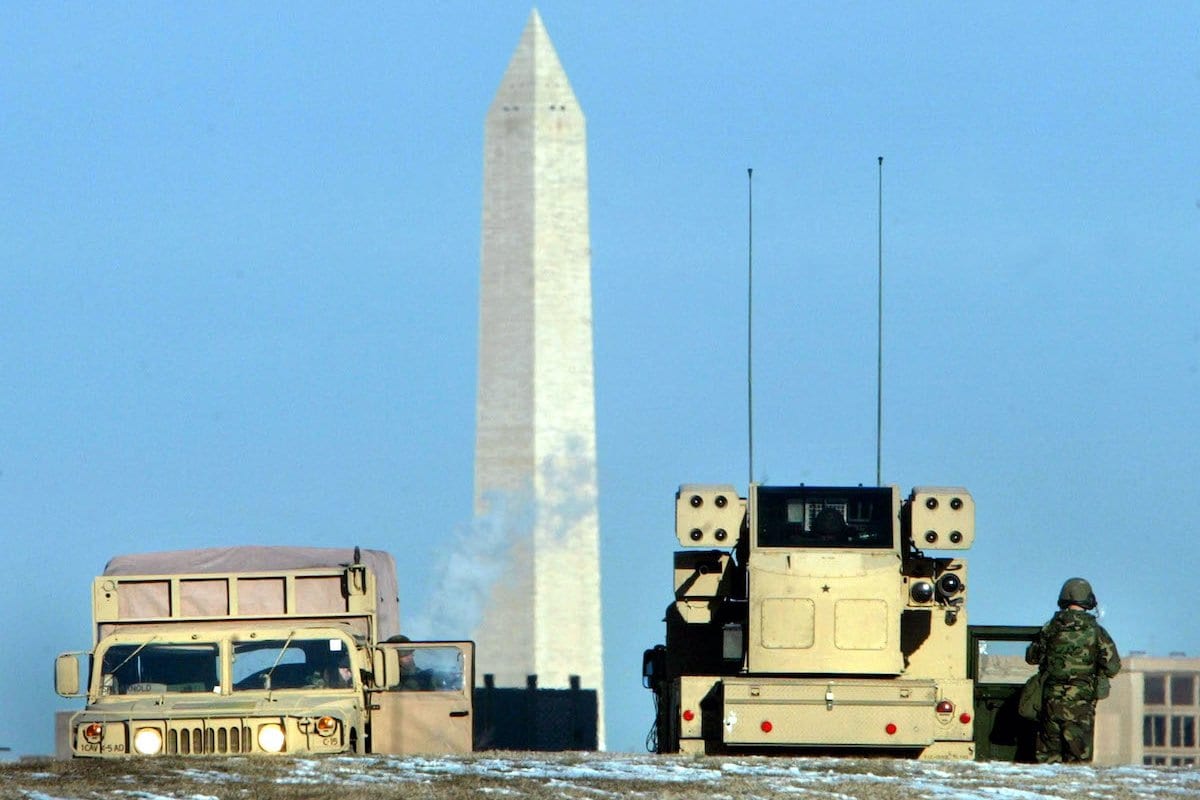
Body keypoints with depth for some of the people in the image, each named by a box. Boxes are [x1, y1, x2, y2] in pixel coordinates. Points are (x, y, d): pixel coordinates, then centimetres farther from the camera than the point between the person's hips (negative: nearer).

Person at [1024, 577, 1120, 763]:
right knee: (1078, 753, 2)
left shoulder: (1050, 628, 2)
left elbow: (1031, 657, 13)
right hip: (1081, 702, -2)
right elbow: (1112, 667, -5)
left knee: (1047, 754, 8)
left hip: (1052, 699, 2)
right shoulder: (1095, 631, -4)